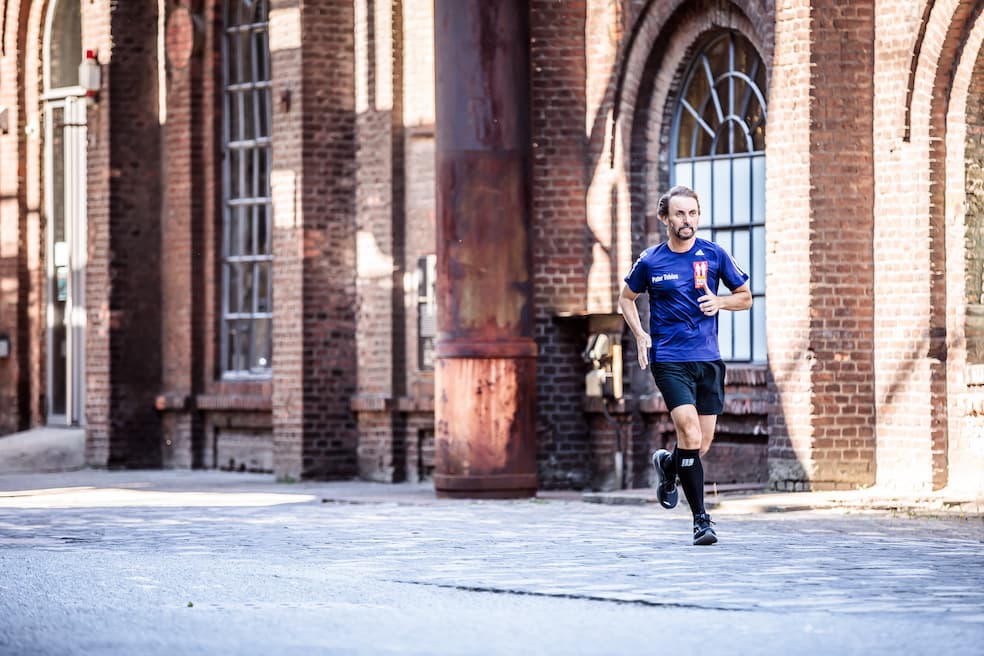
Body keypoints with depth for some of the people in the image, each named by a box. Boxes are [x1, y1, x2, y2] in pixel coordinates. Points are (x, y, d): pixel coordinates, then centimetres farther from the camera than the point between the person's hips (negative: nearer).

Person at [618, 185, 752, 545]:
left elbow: (745, 296, 12)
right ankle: (701, 519, -11)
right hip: (669, 360, -3)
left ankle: (667, 464, 40)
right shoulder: (649, 262, -1)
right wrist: (640, 335, 1)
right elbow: (626, 298, 16)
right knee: (691, 436, -18)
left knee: (702, 444, 4)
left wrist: (719, 301, -9)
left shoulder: (714, 255, 2)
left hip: (708, 359, 3)